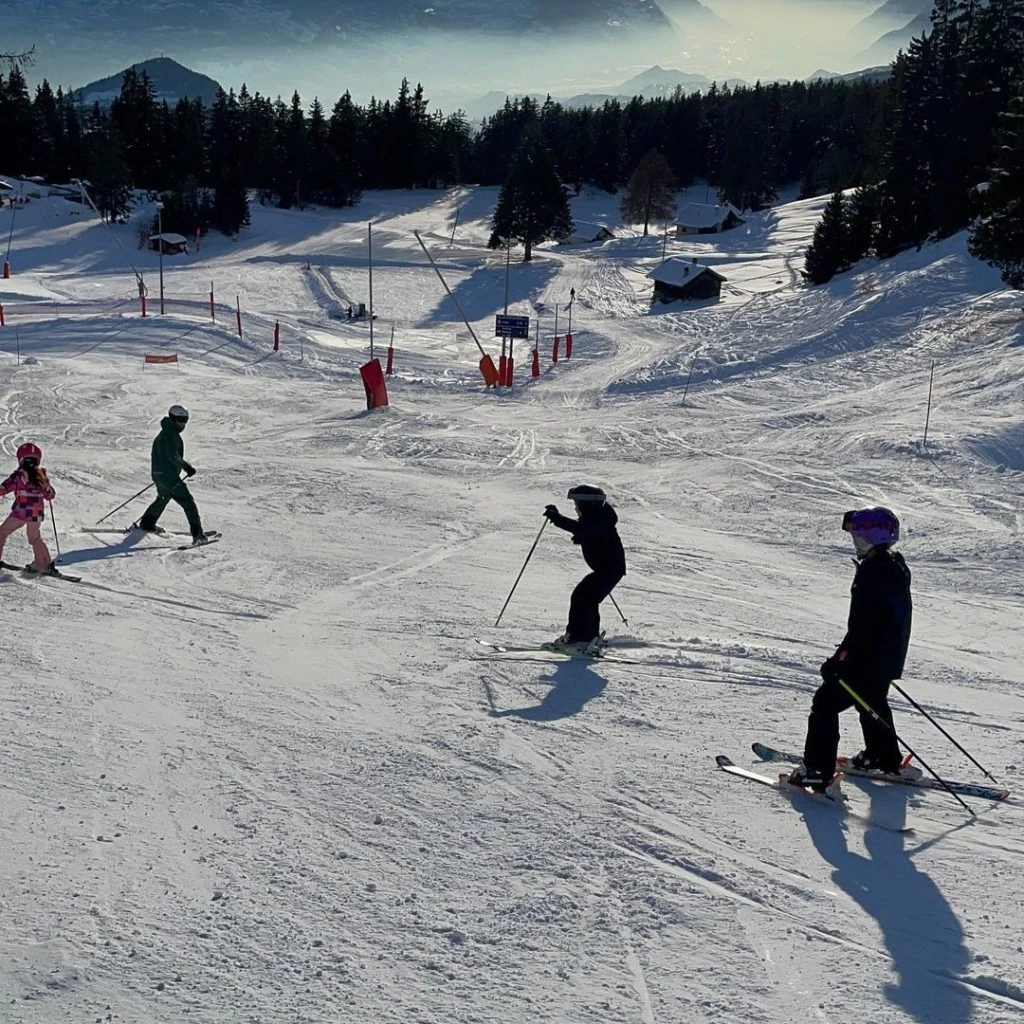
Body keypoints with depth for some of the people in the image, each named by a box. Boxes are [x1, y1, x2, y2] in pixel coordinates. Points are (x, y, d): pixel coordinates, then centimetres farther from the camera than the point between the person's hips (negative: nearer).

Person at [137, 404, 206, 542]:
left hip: (159, 474, 10)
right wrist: (187, 467, -22)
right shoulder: (171, 433, -15)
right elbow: (173, 456, -25)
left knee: (163, 498, 33)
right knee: (188, 501, -12)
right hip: (169, 475, -10)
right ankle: (197, 532, -21)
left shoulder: (165, 433, 17)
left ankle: (146, 523, 45)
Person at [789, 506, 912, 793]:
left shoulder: (873, 573, -24)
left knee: (825, 703, -6)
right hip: (889, 659, 10)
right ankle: (886, 759, 46)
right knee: (873, 703, 30)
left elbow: (861, 628, -27)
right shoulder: (895, 567, 8)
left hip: (867, 660, -10)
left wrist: (838, 660, -23)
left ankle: (818, 771, -10)